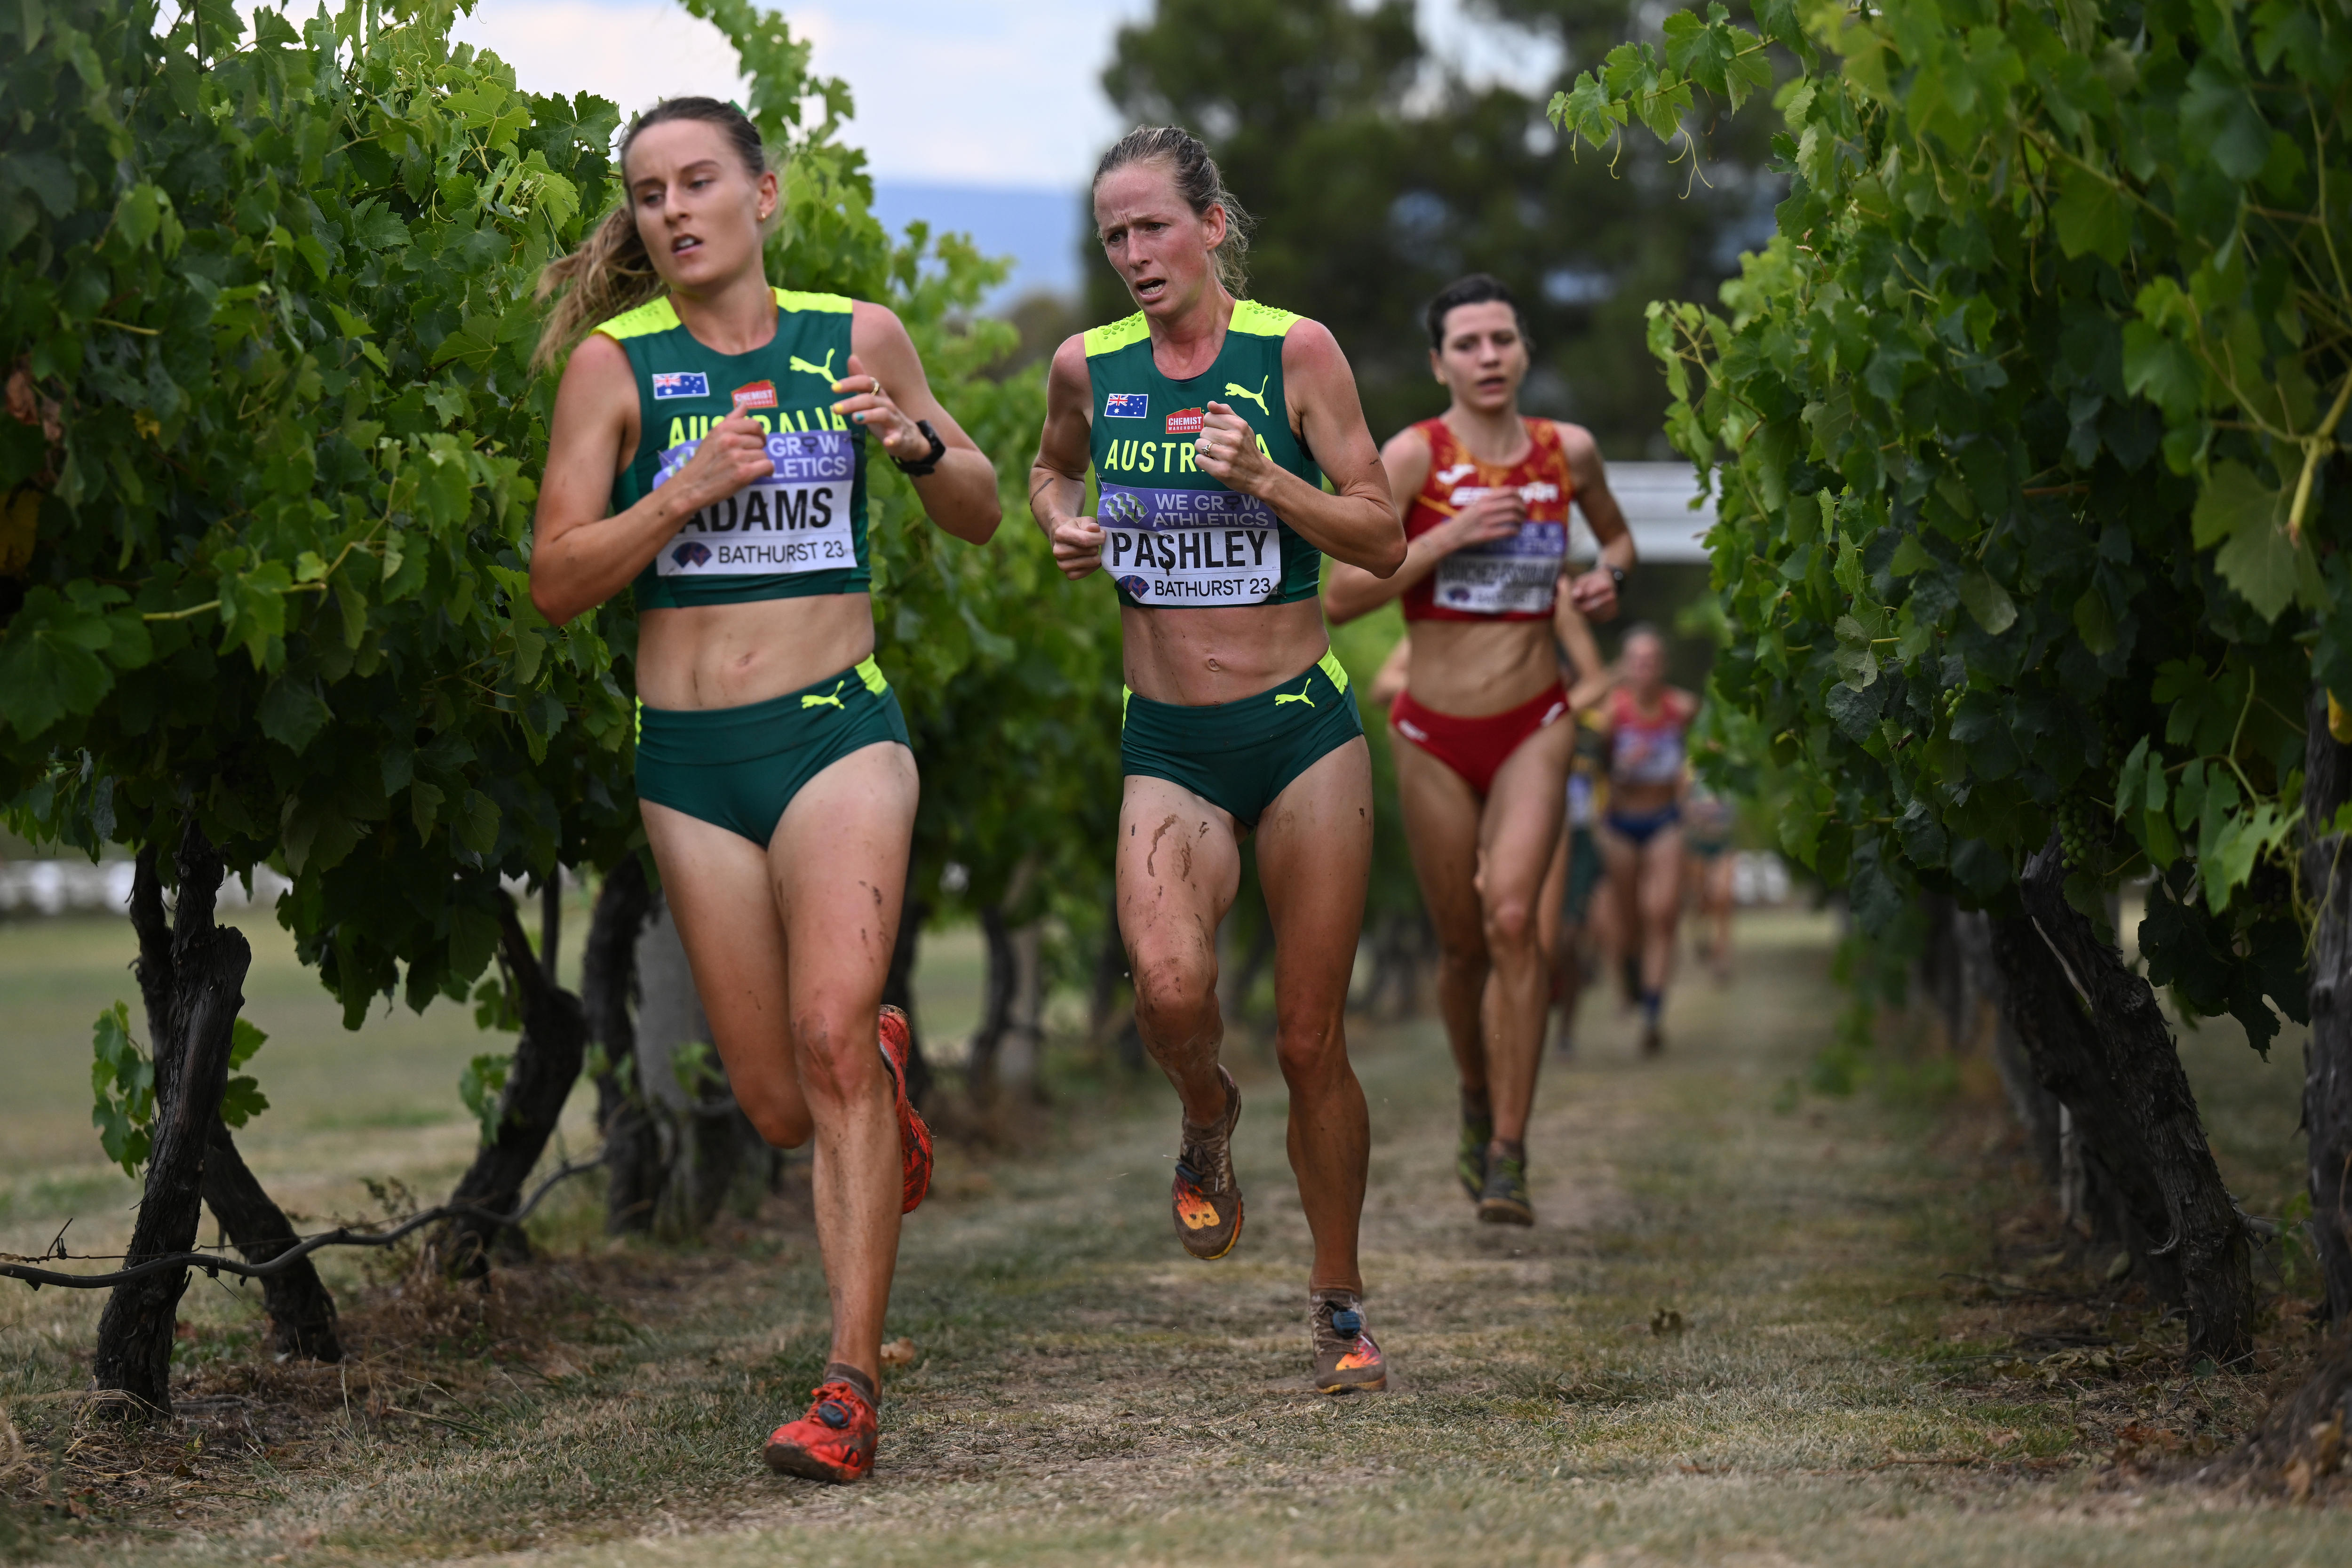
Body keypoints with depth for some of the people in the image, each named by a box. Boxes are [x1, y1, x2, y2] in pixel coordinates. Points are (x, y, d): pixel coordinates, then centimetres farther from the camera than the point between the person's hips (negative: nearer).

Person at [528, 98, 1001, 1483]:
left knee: (832, 1033, -22)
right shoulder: (616, 362, 1)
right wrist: (687, 489, -18)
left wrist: (915, 441, -6)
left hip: (839, 730, -1)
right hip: (690, 756, 1)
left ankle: (851, 1387, -20)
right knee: (782, 1109, 5)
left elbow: (980, 517, 14)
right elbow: (557, 579, -4)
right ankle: (884, 1070, 43)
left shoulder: (858, 337, 5)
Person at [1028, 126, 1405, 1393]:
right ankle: (1206, 1119, 11)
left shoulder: (1294, 351, -4)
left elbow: (1384, 541, -3)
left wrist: (1268, 482, -19)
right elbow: (1050, 468, 27)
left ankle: (1337, 1301, 20)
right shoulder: (1088, 368, 4)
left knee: (1310, 1043, 2)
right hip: (1167, 748, 2)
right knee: (1169, 985, -25)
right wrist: (1061, 525, 5)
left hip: (1302, 731, -1)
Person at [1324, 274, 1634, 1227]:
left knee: (1513, 917, -19)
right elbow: (1339, 597, -12)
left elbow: (1618, 538, 23)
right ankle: (1476, 1100, 38)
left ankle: (1509, 1154, -16)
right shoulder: (1413, 457, -8)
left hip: (1534, 725, 1)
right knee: (1462, 943, 9)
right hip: (1436, 733, 0)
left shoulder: (1569, 452, 2)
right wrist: (1447, 538, -20)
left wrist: (1607, 580, 0)